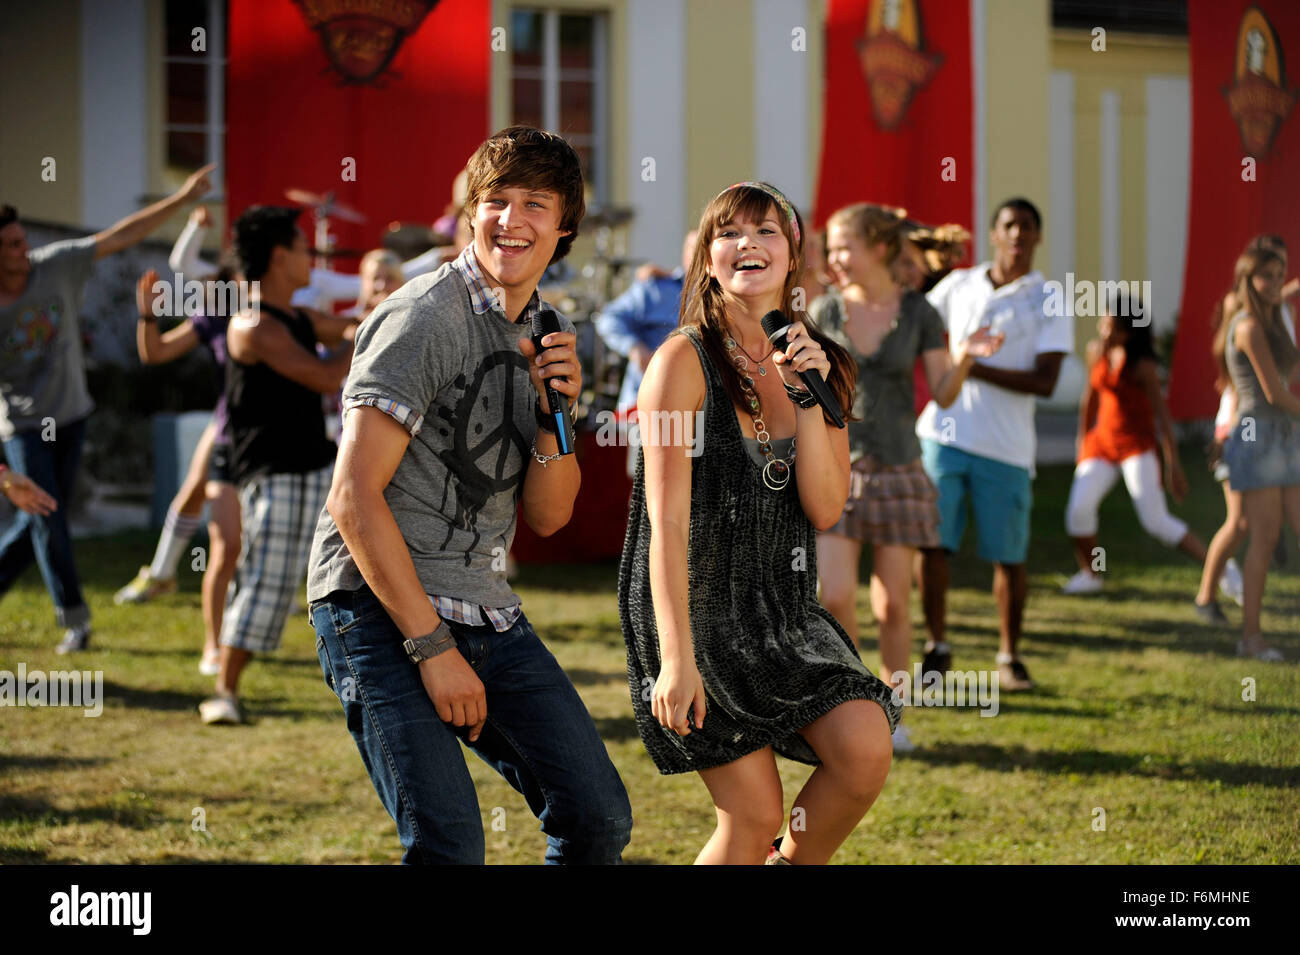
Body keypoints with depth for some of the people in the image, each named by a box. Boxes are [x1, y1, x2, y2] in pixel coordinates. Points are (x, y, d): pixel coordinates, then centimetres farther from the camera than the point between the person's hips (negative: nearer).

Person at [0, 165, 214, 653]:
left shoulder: (56, 265, -10)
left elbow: (120, 236, -8)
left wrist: (181, 197, -12)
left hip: (69, 415, 4)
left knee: (42, 520, 8)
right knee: (47, 520, -5)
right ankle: (74, 619, 6)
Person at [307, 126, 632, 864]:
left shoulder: (549, 333, 13)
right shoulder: (423, 319, -12)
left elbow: (547, 515, 12)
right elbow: (354, 498, -16)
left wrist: (557, 410, -6)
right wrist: (433, 648, -17)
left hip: (487, 612, 8)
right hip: (380, 611, -8)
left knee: (598, 819, 4)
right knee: (449, 844, -20)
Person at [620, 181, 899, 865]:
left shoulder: (818, 364, 7)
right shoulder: (685, 361, -10)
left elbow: (825, 509, -2)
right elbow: (668, 520, -15)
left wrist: (809, 397, -12)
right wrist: (675, 656, -21)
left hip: (783, 605, 5)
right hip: (696, 604, -5)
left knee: (866, 750, -15)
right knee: (754, 815, -11)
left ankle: (795, 863, 12)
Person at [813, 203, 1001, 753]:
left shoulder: (918, 314, -1)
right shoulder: (826, 311, 2)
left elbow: (943, 395, 0)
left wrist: (962, 359, -18)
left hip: (897, 467, 0)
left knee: (891, 605, 2)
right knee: (835, 598, -8)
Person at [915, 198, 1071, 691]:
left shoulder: (1050, 302, 0)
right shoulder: (958, 285, 10)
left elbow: (1045, 381, -10)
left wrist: (973, 368, -16)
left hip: (1006, 447, -2)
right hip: (944, 433, 2)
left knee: (1008, 557, 1)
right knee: (932, 541, -3)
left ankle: (1010, 657, 16)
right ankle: (937, 648, 11)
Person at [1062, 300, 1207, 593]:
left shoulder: (1142, 365, -16)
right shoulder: (1096, 351, 2)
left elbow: (1162, 414, -15)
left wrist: (1174, 464, -18)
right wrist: (1083, 439, 23)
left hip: (1137, 444, -5)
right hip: (1102, 440, 5)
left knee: (1156, 521, -16)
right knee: (1079, 509, -14)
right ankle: (1089, 575, 8)